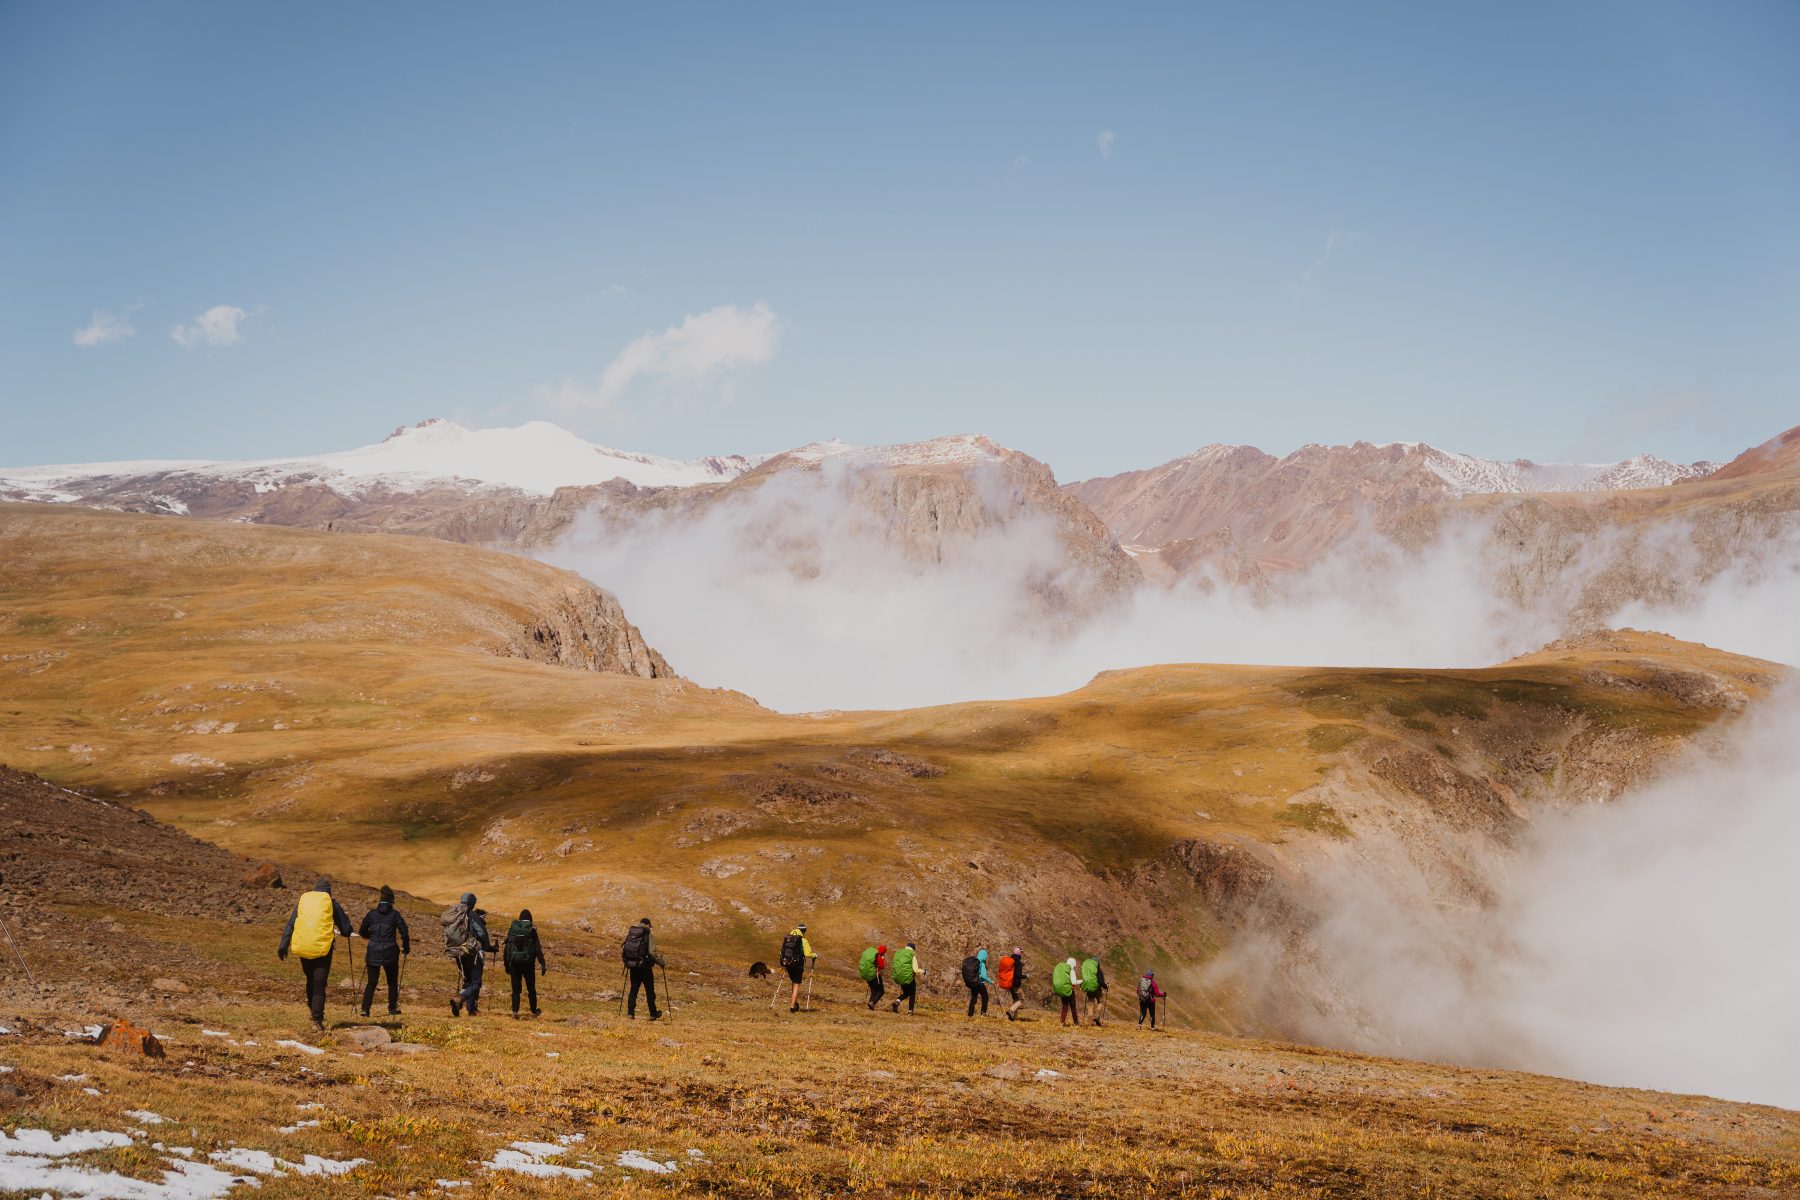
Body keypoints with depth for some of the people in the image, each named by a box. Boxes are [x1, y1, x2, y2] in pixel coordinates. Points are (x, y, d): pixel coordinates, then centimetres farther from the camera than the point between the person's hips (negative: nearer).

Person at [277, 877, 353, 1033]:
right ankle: (317, 1021, -9)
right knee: (319, 986, -1)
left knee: (310, 981, 23)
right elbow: (346, 929, 5)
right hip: (323, 949, -3)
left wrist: (283, 946, 3)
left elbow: (290, 925, 5)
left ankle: (314, 1011, 26)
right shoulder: (331, 903, 3)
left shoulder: (302, 900, 11)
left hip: (303, 949, 3)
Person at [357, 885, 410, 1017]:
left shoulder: (371, 914, 3)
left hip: (373, 953, 2)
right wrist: (406, 948, 9)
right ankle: (392, 1009, 18)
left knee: (371, 982, 8)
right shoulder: (395, 914, -3)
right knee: (392, 982, 15)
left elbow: (362, 932, 11)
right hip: (390, 954, -2)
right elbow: (404, 933, -7)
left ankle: (365, 1009, -6)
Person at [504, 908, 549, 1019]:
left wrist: (506, 964, 11)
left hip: (514, 963, 1)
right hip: (528, 963, -1)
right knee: (531, 988, 14)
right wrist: (543, 964, -3)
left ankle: (515, 1012, -9)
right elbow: (537, 948, -7)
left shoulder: (512, 929, 1)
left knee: (516, 989, 5)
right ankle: (533, 1012, 23)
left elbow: (507, 948, 4)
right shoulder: (532, 930, -5)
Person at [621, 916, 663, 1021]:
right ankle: (653, 1014, 13)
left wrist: (627, 962, 20)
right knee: (650, 991, 7)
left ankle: (630, 1012, 9)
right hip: (644, 967, -4)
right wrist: (660, 961, -2)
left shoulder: (629, 933, 6)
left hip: (632, 966, 4)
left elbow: (623, 950, 6)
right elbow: (652, 952, -16)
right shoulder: (649, 935, -9)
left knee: (633, 989, 14)